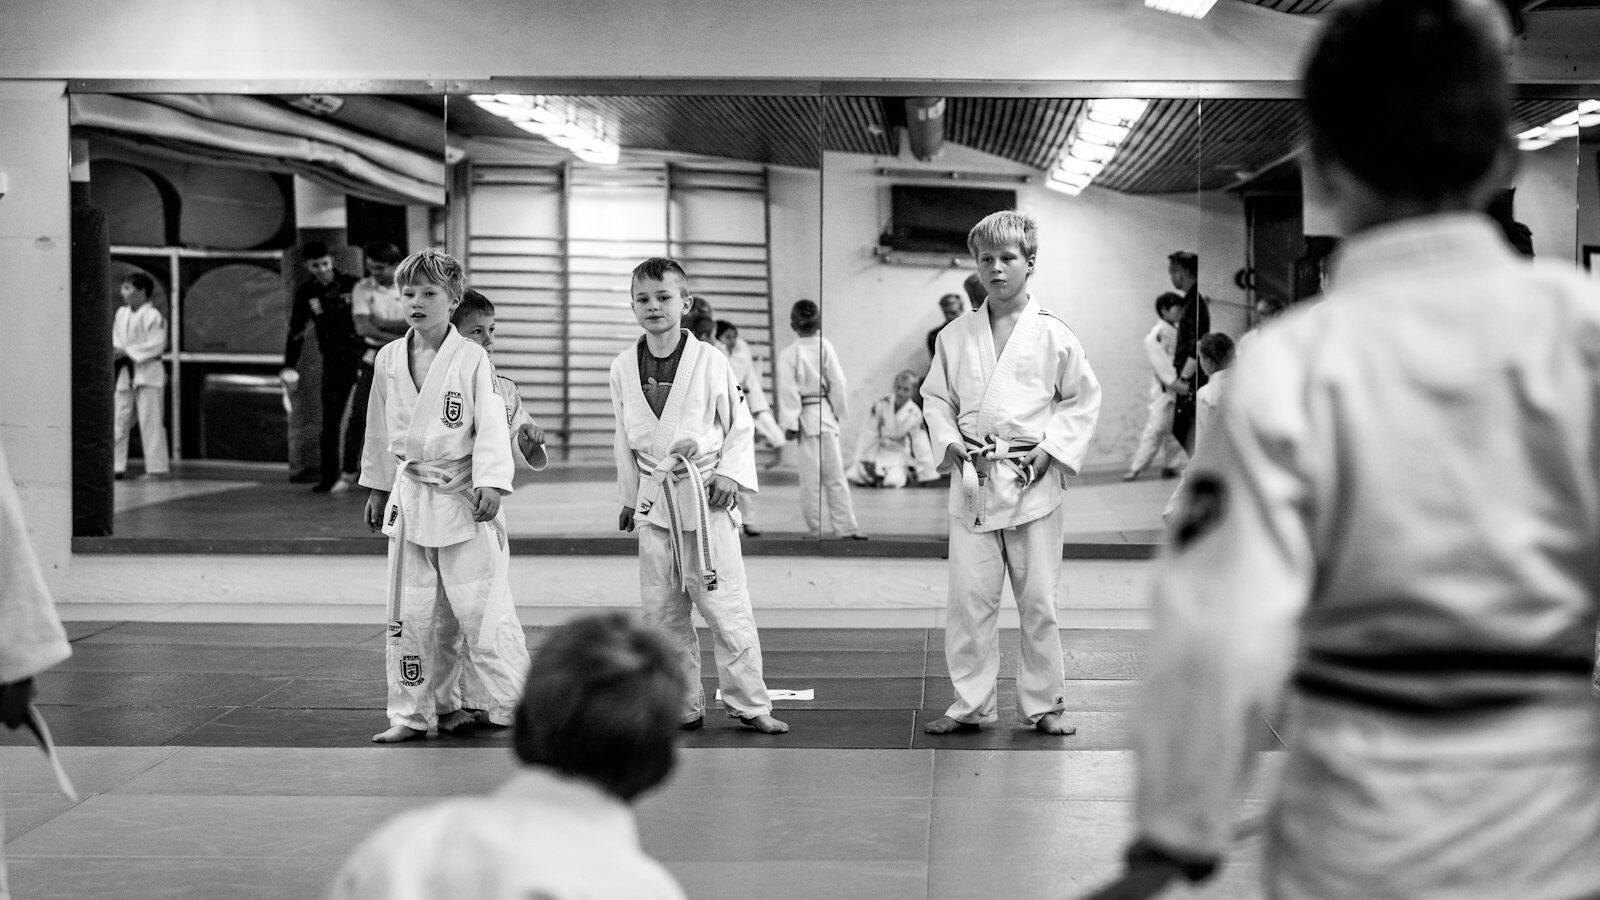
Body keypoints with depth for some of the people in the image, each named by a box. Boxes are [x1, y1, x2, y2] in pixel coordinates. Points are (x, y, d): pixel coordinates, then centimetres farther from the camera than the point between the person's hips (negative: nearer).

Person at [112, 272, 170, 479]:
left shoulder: (153, 316, -10)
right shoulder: (121, 313, 10)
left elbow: (156, 345, -16)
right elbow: (115, 338, 16)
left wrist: (128, 352, -17)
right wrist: (115, 350, -6)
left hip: (148, 373, -7)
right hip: (124, 374, 7)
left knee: (151, 423, -4)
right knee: (118, 421, 7)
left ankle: (158, 467, 2)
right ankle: (116, 467, 13)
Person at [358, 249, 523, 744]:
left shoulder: (472, 358, -7)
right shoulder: (388, 359, 7)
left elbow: (490, 425, -11)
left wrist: (489, 483, -21)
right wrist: (377, 488, 20)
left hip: (462, 497, -5)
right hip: (410, 495, 5)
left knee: (481, 609, -6)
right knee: (409, 614, 8)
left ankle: (514, 705, 6)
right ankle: (413, 714, 18)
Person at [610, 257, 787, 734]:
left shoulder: (710, 361, -5)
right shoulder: (623, 368, 5)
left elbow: (740, 426, 2)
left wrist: (730, 474, -10)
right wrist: (629, 497, 17)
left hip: (705, 496, -4)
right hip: (654, 499, 4)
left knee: (725, 605, -4)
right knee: (661, 610, 7)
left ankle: (750, 704, 7)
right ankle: (683, 706, 19)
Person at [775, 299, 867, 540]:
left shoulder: (788, 355, -8)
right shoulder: (825, 346, -3)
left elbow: (788, 391, -9)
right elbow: (838, 382, -1)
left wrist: (789, 424, -6)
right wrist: (838, 412, 10)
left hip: (806, 417, -2)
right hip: (827, 414, 2)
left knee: (811, 477, 3)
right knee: (835, 474, 8)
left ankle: (816, 529, 5)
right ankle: (845, 527, 7)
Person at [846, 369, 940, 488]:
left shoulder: (915, 414, -10)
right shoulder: (881, 405, -12)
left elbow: (920, 445, -4)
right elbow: (870, 433, -6)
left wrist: (929, 473, -4)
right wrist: (864, 459, -7)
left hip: (899, 457, -1)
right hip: (877, 453, 1)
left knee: (893, 481, -30)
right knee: (854, 476, -18)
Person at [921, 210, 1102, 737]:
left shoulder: (1052, 334, -1)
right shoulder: (955, 336, 6)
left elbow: (1084, 399, 5)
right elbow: (935, 396, 15)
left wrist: (1053, 449, -6)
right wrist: (947, 440, -2)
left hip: (1033, 481, -2)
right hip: (972, 481, 2)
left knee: (1038, 602, 5)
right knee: (969, 599, 2)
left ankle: (1044, 704, 17)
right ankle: (970, 704, 14)